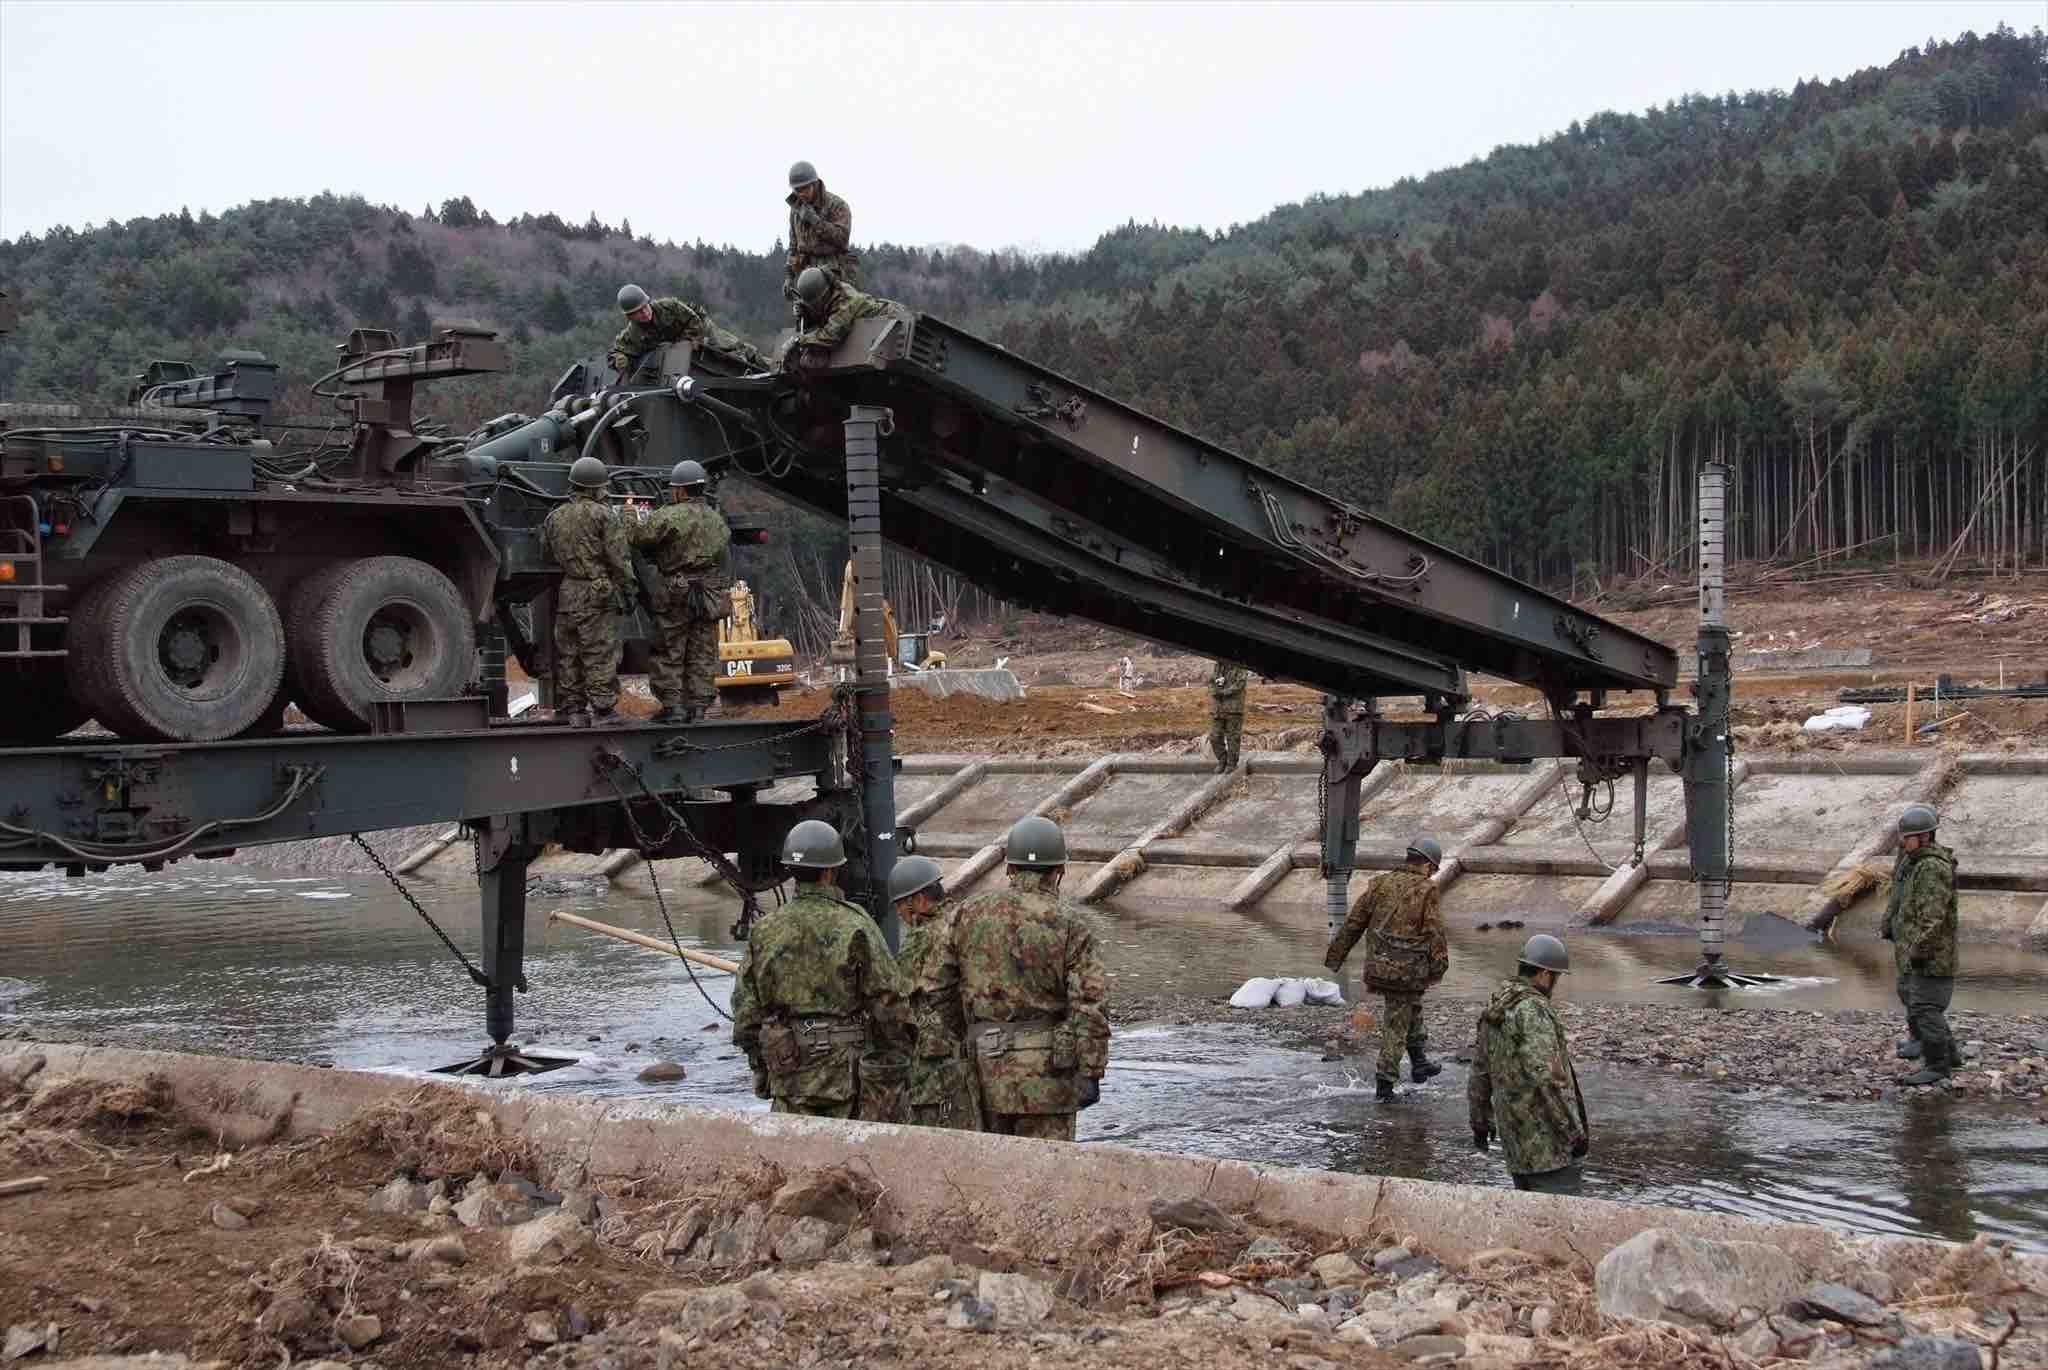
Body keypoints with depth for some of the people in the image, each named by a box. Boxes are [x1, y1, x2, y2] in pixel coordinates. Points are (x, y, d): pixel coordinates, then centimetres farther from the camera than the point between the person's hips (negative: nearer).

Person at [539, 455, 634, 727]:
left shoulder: (554, 517, 11)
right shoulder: (604, 515, -8)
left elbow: (546, 554, 16)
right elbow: (619, 559, -10)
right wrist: (627, 592, -4)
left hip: (566, 595, 5)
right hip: (599, 593, -5)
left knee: (567, 654, 10)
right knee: (600, 654, -2)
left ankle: (572, 709, 13)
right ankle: (602, 708, -2)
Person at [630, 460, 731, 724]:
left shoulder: (671, 516, -13)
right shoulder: (718, 521, 11)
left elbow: (639, 538, -15)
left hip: (677, 595, -6)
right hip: (711, 597, 6)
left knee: (668, 653, 5)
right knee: (702, 655, 9)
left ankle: (672, 705, 2)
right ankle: (697, 707, 10)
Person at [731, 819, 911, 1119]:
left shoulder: (765, 930, 1)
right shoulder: (854, 926, -10)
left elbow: (746, 1007, 4)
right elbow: (889, 1001, -10)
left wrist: (760, 1065, 16)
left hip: (789, 1074, 3)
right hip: (848, 1068, -3)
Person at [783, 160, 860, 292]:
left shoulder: (837, 204, -8)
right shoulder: (797, 209, 11)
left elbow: (842, 238, -18)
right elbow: (794, 246, 18)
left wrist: (815, 220, -21)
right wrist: (788, 276, 9)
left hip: (835, 273, -6)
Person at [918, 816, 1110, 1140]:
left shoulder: (971, 913, 1)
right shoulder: (1069, 928, -9)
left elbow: (933, 986, 1)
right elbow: (1089, 1007, -13)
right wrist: (1091, 1074, -7)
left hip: (988, 1066, 4)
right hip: (1047, 1072, -4)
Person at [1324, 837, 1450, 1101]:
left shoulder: (1381, 883, 6)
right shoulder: (1428, 891, -7)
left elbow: (1354, 922, 8)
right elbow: (1435, 934, -13)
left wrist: (1335, 956, 13)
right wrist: (1439, 968, -8)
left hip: (1378, 965, 5)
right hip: (1409, 969, -5)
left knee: (1412, 1008, 25)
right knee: (1397, 1022, 3)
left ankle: (1419, 1062, 32)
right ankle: (1384, 1081, 3)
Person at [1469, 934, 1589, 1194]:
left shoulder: (1494, 1011, 13)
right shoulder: (1533, 1010, -16)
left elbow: (1479, 1072, 21)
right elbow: (1546, 1077, -23)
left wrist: (1480, 1121, 32)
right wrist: (1575, 1131, -18)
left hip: (1515, 1134, 9)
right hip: (1545, 1138, -9)